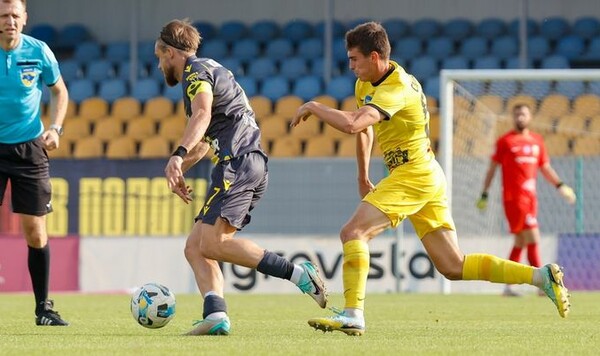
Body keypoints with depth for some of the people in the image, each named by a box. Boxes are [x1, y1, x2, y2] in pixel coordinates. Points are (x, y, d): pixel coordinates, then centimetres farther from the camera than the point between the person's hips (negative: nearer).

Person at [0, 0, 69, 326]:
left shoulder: (39, 52, -4)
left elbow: (59, 91, 12)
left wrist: (55, 128, -3)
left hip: (29, 147, 1)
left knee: (35, 230, 1)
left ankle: (43, 307, 13)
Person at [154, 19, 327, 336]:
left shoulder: (195, 71, -2)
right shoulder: (210, 70, 30)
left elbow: (202, 114, -24)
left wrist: (178, 155, -37)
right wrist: (180, 171, 46)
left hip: (238, 161, -10)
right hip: (252, 166, 10)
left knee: (212, 243, -21)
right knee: (194, 247, 3)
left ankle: (298, 273, -24)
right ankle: (216, 314, -18)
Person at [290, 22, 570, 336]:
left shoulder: (396, 89, -18)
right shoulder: (365, 84, 11)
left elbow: (352, 125, -32)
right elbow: (364, 130, 29)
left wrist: (313, 107, -18)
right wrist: (363, 177, 31)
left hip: (415, 174, -10)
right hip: (428, 179, 10)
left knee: (353, 232, -16)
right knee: (453, 267, 6)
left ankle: (353, 314, -22)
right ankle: (542, 276, 5)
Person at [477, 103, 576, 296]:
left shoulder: (537, 141, 13)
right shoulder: (505, 141, -2)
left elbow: (545, 168, 19)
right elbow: (492, 168, 1)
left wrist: (560, 185, 5)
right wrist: (484, 194, -1)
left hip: (530, 197, 6)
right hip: (514, 197, -6)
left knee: (520, 242, 9)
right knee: (533, 238, -12)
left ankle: (508, 286, 16)